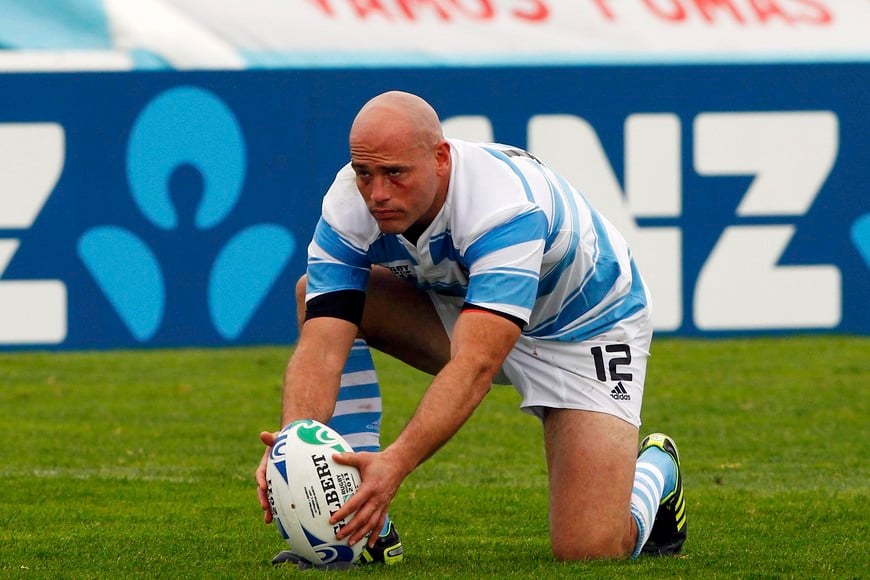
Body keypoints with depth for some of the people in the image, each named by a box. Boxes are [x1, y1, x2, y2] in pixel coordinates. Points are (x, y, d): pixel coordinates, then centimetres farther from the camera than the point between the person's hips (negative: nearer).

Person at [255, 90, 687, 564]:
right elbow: (321, 347, -31)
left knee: (589, 549, -20)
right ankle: (360, 525, -9)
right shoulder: (348, 206, -24)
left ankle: (654, 471, 18)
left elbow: (475, 366, -50)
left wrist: (395, 463, -62)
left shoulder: (507, 208, -40)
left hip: (587, 326, -6)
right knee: (318, 294, -16)